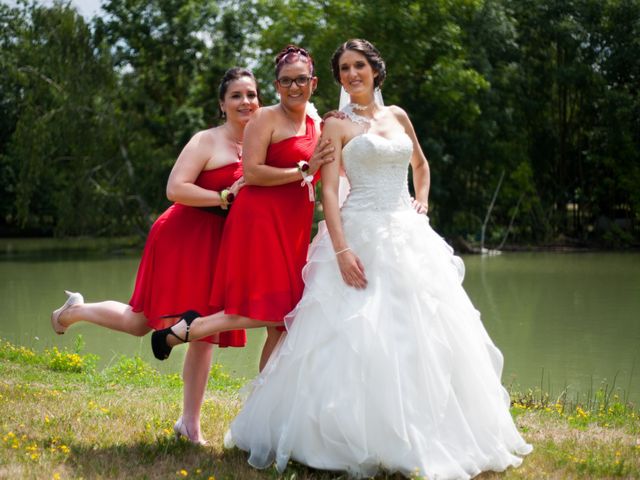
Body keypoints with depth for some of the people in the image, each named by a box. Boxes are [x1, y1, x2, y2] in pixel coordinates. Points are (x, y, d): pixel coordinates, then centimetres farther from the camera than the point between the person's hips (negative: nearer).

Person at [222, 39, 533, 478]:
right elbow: (329, 190, -10)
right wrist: (342, 250, -22)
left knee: (423, 332, 4)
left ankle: (426, 435, 16)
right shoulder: (337, 126, -1)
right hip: (362, 235, -5)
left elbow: (421, 164, 31)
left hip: (408, 233, 5)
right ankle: (361, 440, 0)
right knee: (359, 335, -10)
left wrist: (423, 200, 11)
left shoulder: (397, 116, 14)